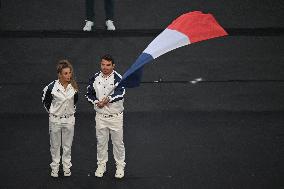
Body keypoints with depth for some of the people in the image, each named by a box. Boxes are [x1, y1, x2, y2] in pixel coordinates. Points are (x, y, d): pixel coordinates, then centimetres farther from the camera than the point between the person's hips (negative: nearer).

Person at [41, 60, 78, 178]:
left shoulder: (73, 87, -6)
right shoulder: (52, 87, -16)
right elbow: (45, 100, 1)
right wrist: (51, 111, 4)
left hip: (69, 119, 2)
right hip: (55, 119, -2)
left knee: (67, 145, 11)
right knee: (55, 145, 10)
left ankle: (67, 167, 23)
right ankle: (55, 168, 21)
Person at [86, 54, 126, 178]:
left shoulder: (118, 78, -12)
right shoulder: (95, 78, 2)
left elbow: (120, 93, -28)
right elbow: (89, 94, 10)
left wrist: (108, 99, -44)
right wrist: (96, 102, -10)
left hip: (115, 116, -3)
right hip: (100, 116, 3)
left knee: (118, 142, 6)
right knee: (101, 142, 12)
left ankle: (120, 166, 20)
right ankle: (101, 165, 26)